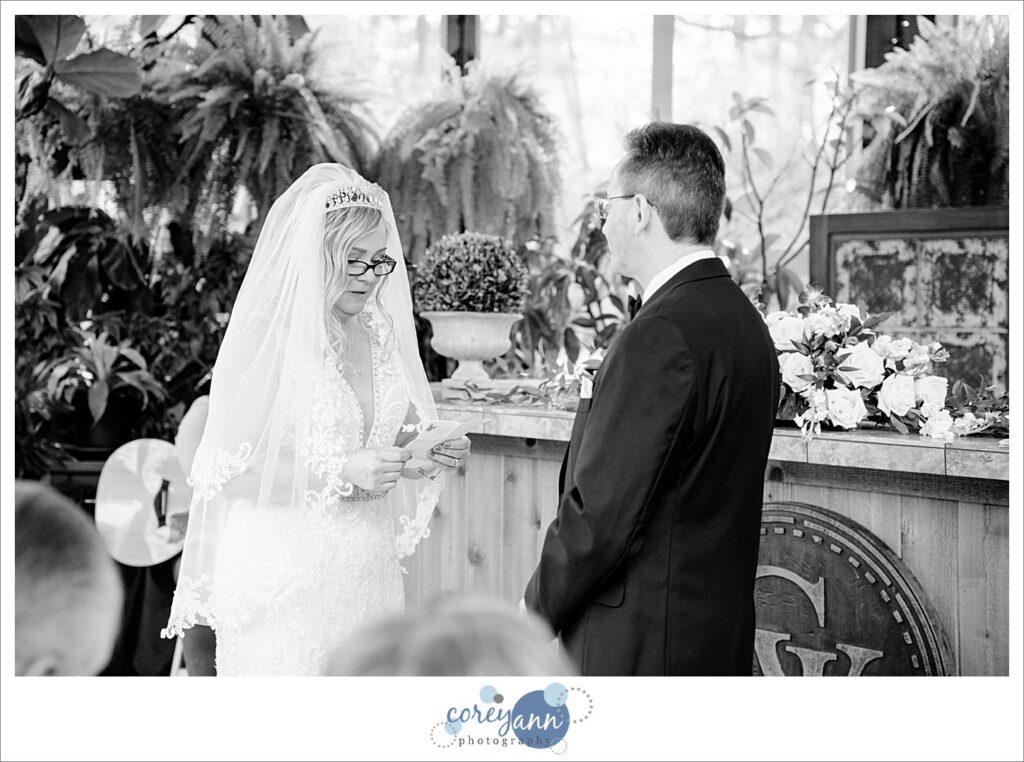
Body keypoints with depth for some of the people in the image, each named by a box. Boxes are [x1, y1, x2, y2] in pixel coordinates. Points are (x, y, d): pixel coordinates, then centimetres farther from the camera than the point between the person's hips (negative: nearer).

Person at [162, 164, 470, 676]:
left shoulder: (381, 333, 8)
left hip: (370, 571, 6)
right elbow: (228, 472, -15)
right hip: (285, 583, -6)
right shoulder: (266, 335, -11)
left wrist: (432, 453, -2)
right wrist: (343, 471, -21)